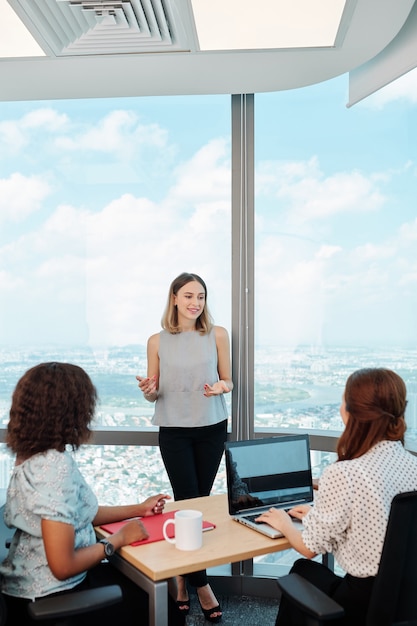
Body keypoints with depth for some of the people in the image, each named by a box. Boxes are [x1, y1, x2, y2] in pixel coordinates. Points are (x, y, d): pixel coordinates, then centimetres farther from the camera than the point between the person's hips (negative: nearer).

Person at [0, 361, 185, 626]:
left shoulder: (34, 456, -1)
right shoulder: (56, 467, -29)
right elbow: (63, 566, -27)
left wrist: (138, 509, 14)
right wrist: (118, 539, -13)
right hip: (50, 602, -8)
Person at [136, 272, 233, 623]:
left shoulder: (217, 335, -3)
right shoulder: (158, 341, -3)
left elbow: (228, 381, 5)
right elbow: (153, 395, 3)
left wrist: (220, 387, -18)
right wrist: (149, 391, -20)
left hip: (212, 428, 2)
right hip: (174, 430, -1)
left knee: (200, 500, 11)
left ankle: (182, 574, 30)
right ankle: (200, 584, 11)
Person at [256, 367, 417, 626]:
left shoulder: (343, 474, -25)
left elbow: (309, 547, -10)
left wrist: (284, 524, 10)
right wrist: (318, 513, 23)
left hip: (364, 604, -6)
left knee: (303, 570, 23)